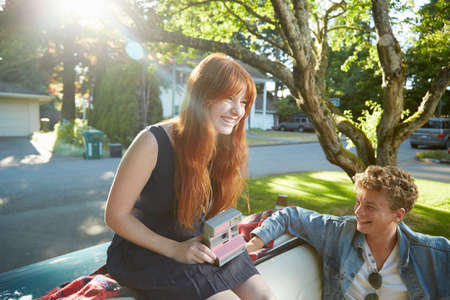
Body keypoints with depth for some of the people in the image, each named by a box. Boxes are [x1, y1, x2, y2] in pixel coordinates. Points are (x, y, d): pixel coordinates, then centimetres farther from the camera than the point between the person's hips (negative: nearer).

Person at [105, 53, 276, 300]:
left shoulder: (228, 147, -4)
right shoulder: (153, 143, -22)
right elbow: (116, 215, -16)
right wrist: (175, 250, -20)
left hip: (204, 248, 6)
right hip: (149, 252, -5)